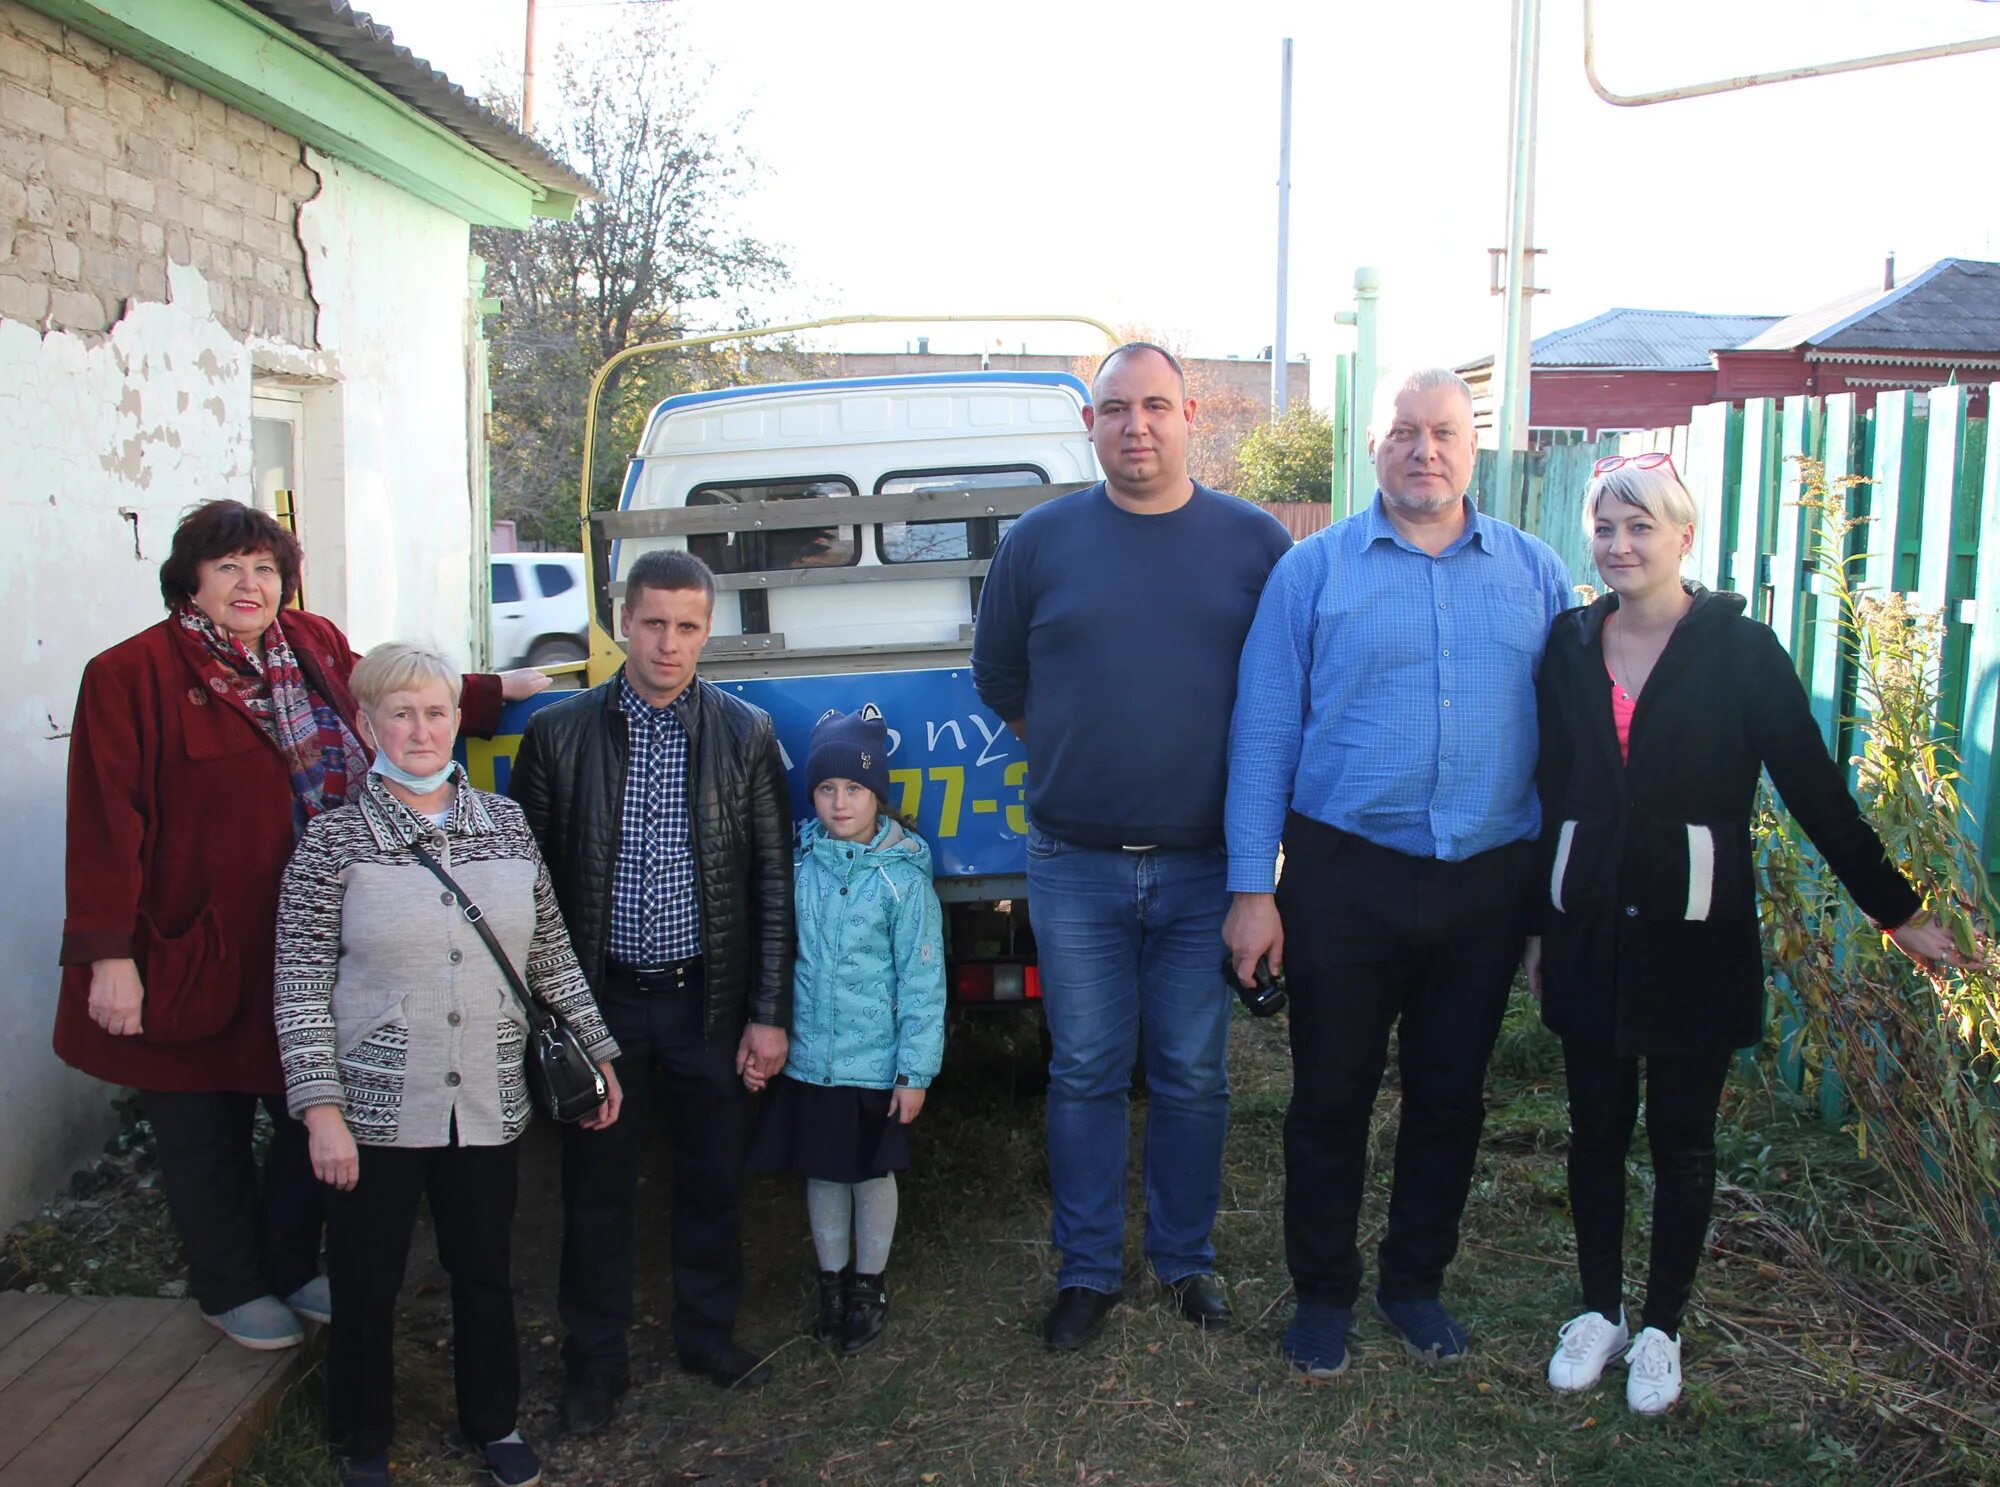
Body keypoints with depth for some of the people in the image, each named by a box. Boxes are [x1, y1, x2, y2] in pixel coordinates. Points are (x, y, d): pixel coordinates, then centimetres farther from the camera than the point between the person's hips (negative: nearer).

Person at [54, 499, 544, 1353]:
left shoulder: (318, 647, 5)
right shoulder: (131, 675, -12)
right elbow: (106, 825, -14)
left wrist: (501, 690, 23)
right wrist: (109, 957, -18)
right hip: (196, 956, -5)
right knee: (205, 1137, 12)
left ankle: (293, 1267, 37)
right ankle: (231, 1289, 34)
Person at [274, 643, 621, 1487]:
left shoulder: (505, 822, 3)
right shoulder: (335, 839, -6)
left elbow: (549, 951, 10)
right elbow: (301, 987, -6)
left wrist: (595, 1053, 10)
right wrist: (320, 1110, -11)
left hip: (487, 1103, 3)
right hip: (375, 1107, -2)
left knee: (485, 1272, 15)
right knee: (366, 1284, 11)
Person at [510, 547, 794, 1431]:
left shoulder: (746, 735, -1)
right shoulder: (558, 734, -2)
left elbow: (773, 883, 0)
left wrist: (769, 1013, -3)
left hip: (708, 999, 1)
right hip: (600, 999, 0)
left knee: (713, 1181, 13)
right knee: (597, 1189, 10)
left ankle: (708, 1335, 33)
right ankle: (596, 1360, 28)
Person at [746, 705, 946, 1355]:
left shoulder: (902, 876, -10)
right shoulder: (796, 864, -2)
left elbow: (922, 980, -9)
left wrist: (916, 1070, -10)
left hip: (875, 1064, -3)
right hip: (806, 1059, 3)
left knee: (872, 1173, 12)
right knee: (821, 1173, 15)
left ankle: (868, 1288, 32)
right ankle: (832, 1282, 35)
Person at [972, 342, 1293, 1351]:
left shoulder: (1255, 542, 1)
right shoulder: (1042, 539, 2)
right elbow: (997, 677, 13)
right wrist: (1074, 752, 8)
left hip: (1205, 867, 0)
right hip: (1076, 865, 0)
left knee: (1193, 1078, 10)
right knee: (1085, 1075, 8)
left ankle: (1186, 1261, 29)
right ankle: (1087, 1271, 23)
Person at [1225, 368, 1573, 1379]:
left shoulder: (1535, 574, 6)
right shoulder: (1313, 570, -1)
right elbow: (1262, 734, -3)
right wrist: (1252, 889, -7)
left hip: (1487, 880, 3)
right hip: (1344, 877, -2)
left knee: (1450, 1095, 15)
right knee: (1331, 1096, 8)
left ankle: (1415, 1283, 35)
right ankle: (1322, 1293, 27)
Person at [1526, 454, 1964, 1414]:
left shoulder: (1740, 650, -6)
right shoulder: (1571, 644, 3)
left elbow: (1813, 787, -5)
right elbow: (1551, 788, 7)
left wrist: (1895, 910, -3)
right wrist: (1540, 923, 10)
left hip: (1694, 936, -3)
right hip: (1590, 930, 3)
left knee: (1681, 1135, 9)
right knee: (1595, 1127, 11)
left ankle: (1661, 1327, 24)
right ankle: (1598, 1311, 27)